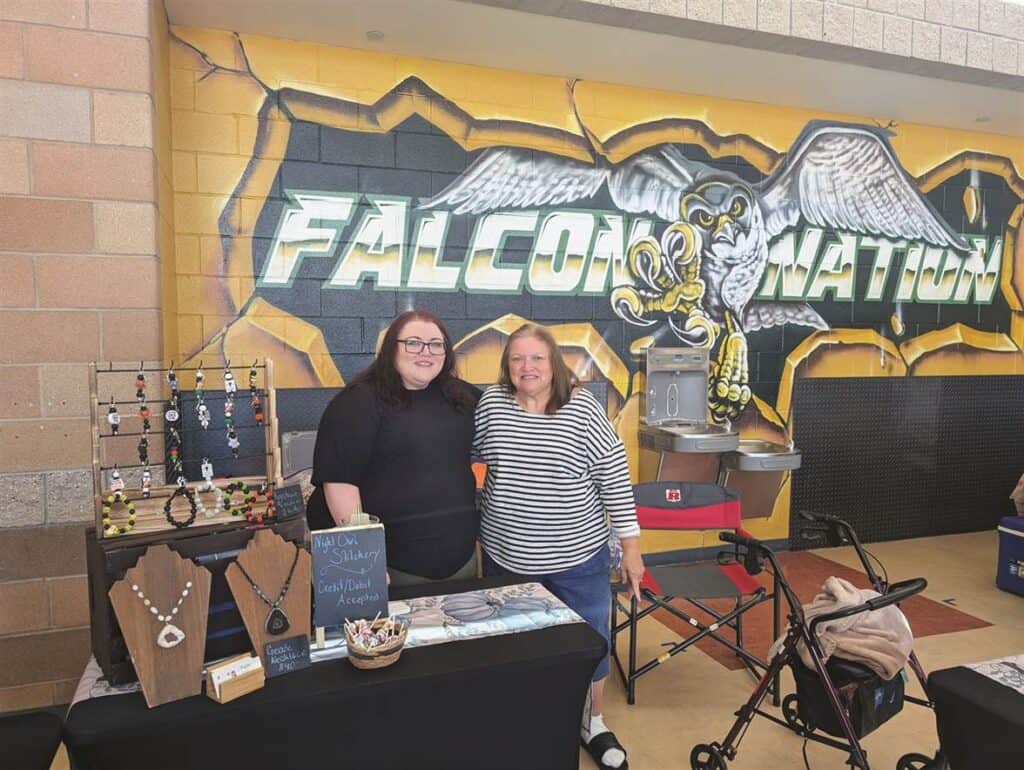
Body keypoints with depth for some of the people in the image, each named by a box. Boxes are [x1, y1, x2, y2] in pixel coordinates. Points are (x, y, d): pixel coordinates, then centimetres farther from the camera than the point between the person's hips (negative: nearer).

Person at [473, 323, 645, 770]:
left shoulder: (583, 408, -12)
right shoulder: (490, 403, -6)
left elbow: (614, 478, -9)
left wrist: (631, 547, -8)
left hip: (577, 558, -1)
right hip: (506, 558, 2)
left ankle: (593, 725, 39)